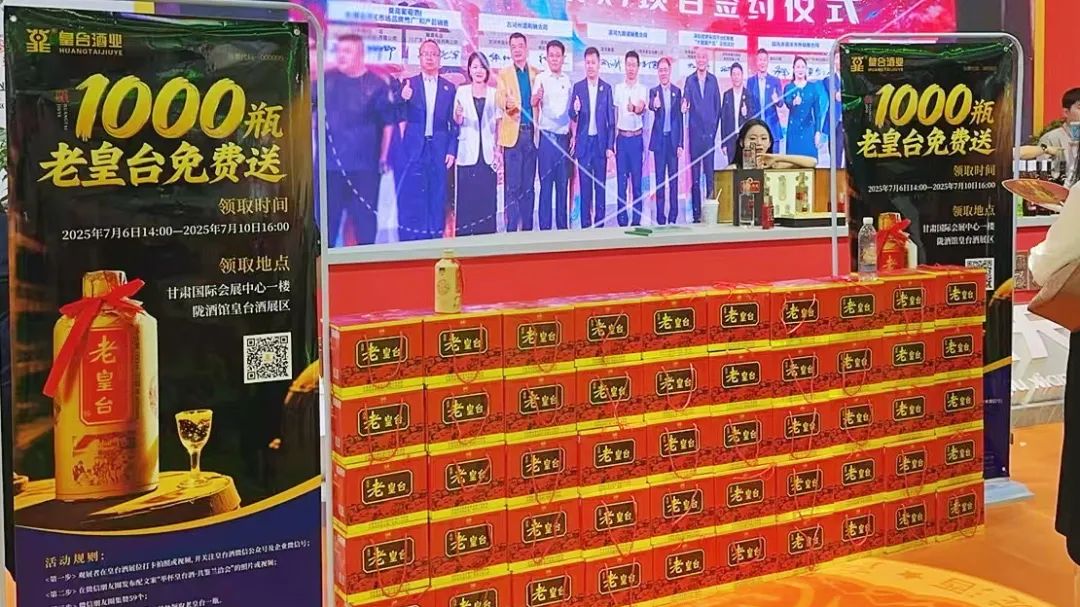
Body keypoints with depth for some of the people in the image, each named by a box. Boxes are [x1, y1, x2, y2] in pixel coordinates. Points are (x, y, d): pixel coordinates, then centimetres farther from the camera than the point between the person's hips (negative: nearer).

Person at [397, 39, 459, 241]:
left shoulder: (449, 88, 9)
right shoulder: (408, 85, 6)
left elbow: (453, 123, 8)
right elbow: (399, 117, 0)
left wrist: (452, 151, -1)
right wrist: (403, 99, -19)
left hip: (439, 149, 1)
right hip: (414, 149, -1)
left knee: (437, 196, 3)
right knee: (411, 196, -2)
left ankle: (435, 237, 9)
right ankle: (410, 238, 3)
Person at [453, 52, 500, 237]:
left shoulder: (494, 93, 8)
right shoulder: (462, 91, 5)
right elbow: (458, 122, 2)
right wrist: (458, 114, -21)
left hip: (488, 154, 1)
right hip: (468, 154, -1)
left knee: (488, 198, -1)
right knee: (466, 197, -5)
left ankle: (487, 236, 5)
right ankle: (464, 234, -1)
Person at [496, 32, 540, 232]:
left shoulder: (538, 74, 14)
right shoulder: (503, 74, 7)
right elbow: (499, 99, -8)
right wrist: (507, 103, -31)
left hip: (532, 134, 3)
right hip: (513, 133, -3)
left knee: (529, 185, 7)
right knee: (512, 185, -6)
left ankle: (527, 227, 12)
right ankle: (511, 228, -4)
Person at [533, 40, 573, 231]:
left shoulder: (568, 81, 11)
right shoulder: (541, 78, -4)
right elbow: (533, 102, -20)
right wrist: (536, 97, -42)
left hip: (564, 137, 4)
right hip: (547, 137, -4)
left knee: (563, 183, 7)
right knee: (546, 183, -3)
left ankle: (563, 225, 14)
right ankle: (545, 226, 2)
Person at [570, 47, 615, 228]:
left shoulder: (607, 88, 4)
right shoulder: (578, 87, 3)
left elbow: (611, 119, 4)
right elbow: (572, 116, 1)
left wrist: (610, 146, -2)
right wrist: (575, 110, -22)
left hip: (601, 141, 0)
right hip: (583, 142, 0)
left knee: (600, 185, 4)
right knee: (585, 185, 2)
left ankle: (600, 222, 10)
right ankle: (585, 224, 7)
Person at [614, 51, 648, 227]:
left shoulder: (643, 89, 1)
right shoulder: (617, 88, 6)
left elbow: (642, 110, -18)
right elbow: (614, 114, 8)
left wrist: (637, 108, -41)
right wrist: (612, 140, 3)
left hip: (637, 138, -1)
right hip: (621, 137, 1)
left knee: (637, 179, 2)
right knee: (621, 179, 2)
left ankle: (637, 219, 7)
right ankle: (622, 219, 6)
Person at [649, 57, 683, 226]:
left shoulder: (677, 91, 7)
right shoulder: (654, 91, 3)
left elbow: (679, 118, 7)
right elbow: (651, 106, -20)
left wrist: (680, 143, 3)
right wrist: (654, 105, -45)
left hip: (673, 138, 1)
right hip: (659, 139, -1)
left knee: (673, 178, 4)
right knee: (659, 178, 1)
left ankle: (673, 216, 10)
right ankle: (660, 217, 5)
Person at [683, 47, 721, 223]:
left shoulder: (713, 80, 7)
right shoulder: (689, 80, 2)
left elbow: (717, 106, 10)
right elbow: (686, 101, -10)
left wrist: (714, 128, 5)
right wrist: (684, 107, -33)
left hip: (709, 132, 1)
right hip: (695, 133, -1)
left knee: (710, 172, 1)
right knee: (695, 175, 2)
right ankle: (696, 213, 5)